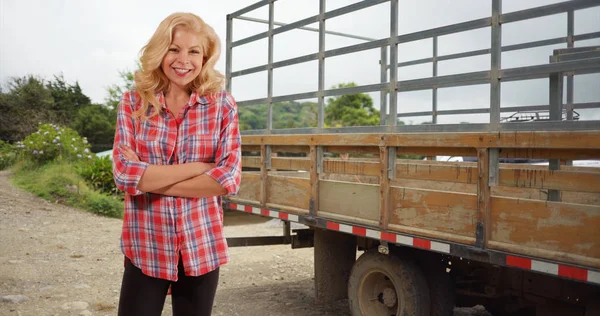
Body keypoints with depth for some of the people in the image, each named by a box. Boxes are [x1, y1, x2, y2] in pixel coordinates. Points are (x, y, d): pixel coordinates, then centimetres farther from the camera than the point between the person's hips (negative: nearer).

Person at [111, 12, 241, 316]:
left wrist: (151, 179, -12)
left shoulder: (222, 105, -2)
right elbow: (124, 173, -10)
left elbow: (230, 177, -10)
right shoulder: (132, 103, -1)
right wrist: (198, 166, -14)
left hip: (201, 246, 1)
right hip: (145, 246, 0)